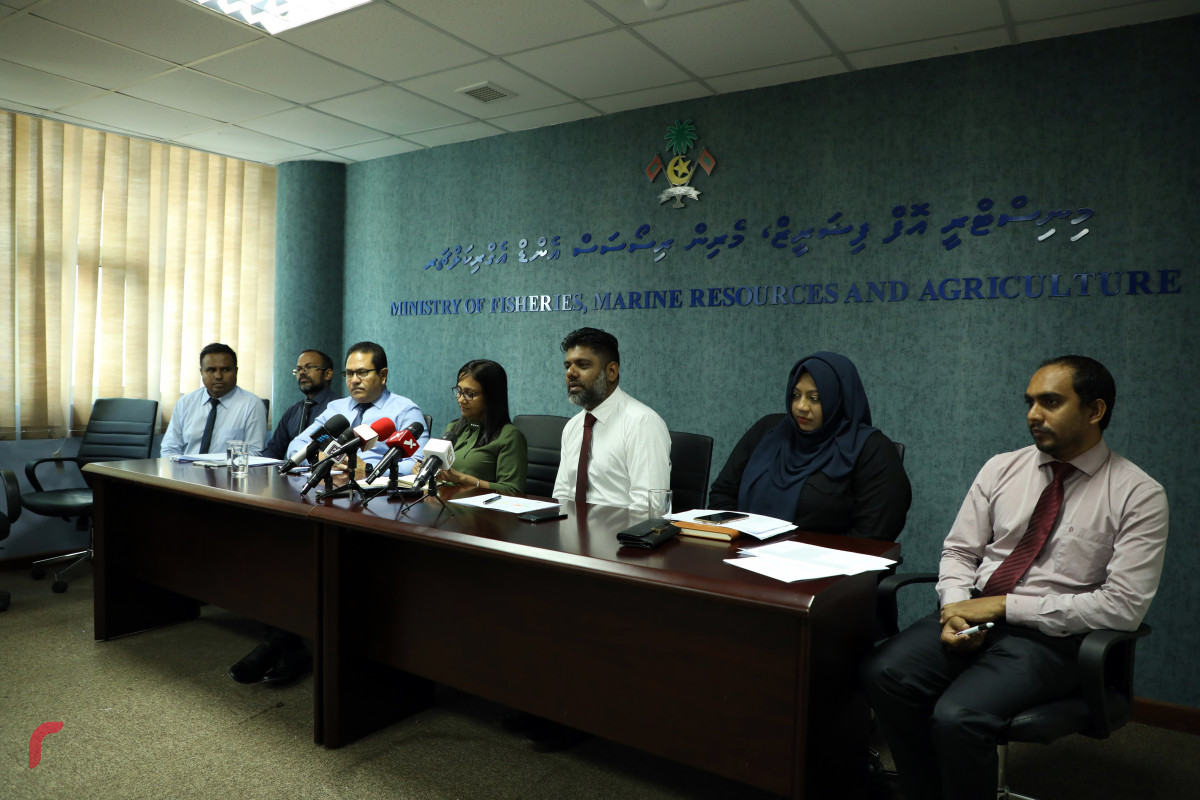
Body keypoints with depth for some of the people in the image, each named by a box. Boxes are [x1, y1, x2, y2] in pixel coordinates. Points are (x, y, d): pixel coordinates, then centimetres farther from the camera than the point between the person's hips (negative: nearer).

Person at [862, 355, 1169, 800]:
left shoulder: (1138, 495, -4)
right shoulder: (1001, 469, 9)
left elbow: (1123, 605, -12)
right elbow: (959, 551, 10)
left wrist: (1004, 606, -15)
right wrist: (954, 608, -12)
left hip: (1050, 636, -4)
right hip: (974, 615, 4)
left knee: (957, 716, -30)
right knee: (883, 673, -22)